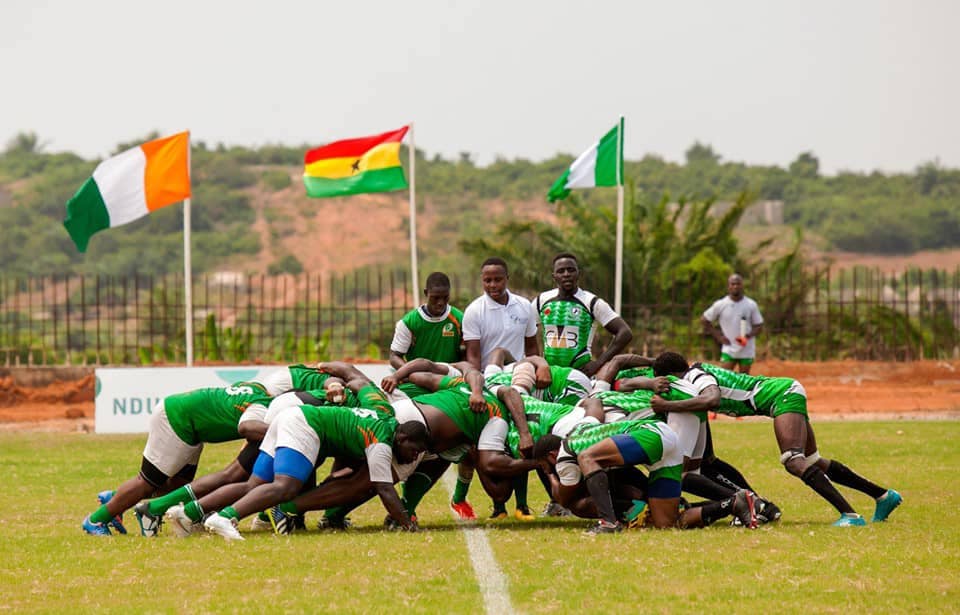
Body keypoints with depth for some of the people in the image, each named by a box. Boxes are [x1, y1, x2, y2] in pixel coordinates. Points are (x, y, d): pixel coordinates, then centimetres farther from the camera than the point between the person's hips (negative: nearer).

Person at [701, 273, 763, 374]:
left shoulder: (751, 305, -2)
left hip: (747, 351, 1)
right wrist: (718, 336, 0)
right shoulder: (720, 305, -3)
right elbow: (704, 320, 7)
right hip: (728, 350, -1)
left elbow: (759, 326, 3)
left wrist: (748, 336, -18)